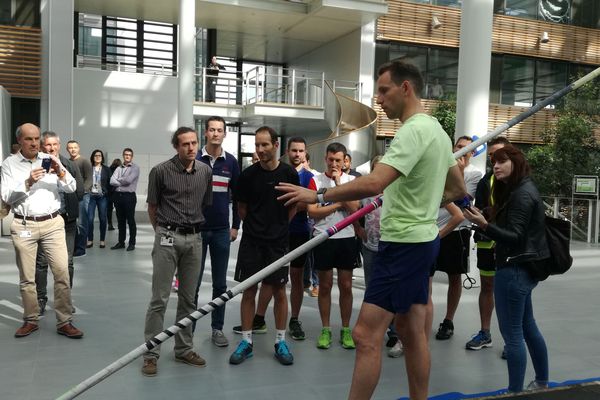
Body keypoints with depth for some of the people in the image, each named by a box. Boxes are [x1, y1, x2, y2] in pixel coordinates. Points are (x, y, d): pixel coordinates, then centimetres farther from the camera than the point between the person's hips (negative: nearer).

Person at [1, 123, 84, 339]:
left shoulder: (51, 161, 7)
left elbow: (71, 188, 2)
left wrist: (60, 173, -16)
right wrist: (28, 182, -17)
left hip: (52, 224, 1)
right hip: (23, 226, 0)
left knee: (62, 272, -4)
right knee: (26, 277, 8)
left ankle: (64, 322, 3)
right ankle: (31, 320, 22)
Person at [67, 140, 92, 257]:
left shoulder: (84, 161, 0)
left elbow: (89, 179, -6)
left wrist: (81, 191, -16)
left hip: (82, 196, -5)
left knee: (81, 223, -4)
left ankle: (81, 249, 3)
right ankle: (72, 247, 16)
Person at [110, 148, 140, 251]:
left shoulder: (135, 168, -1)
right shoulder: (118, 168, 14)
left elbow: (128, 180, -14)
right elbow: (112, 181, 1)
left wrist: (118, 180, 1)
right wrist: (123, 182, -10)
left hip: (129, 196, -5)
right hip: (118, 195, 5)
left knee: (131, 220, 0)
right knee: (120, 220, 11)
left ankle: (132, 243, 6)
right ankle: (121, 242, 18)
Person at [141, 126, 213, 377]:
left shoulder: (205, 171, 4)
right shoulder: (160, 171, -6)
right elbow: (152, 207, 4)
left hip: (194, 238, 4)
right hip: (168, 237, -4)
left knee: (188, 298, 11)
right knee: (159, 298, -2)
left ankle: (184, 349, 23)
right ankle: (151, 353, 8)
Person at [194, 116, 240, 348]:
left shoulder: (231, 162, 4)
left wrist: (235, 226, 6)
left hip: (222, 230, 2)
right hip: (196, 228, -2)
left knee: (220, 283, 8)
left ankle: (217, 328, 19)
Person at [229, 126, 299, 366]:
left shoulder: (289, 173, -4)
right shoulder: (248, 175, -4)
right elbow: (241, 207, 9)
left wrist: (278, 226, 7)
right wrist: (255, 227, 9)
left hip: (278, 241, 0)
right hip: (251, 241, 0)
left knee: (279, 291, 7)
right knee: (248, 291, 5)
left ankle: (280, 341, 19)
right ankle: (246, 341, 17)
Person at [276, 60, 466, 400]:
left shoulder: (413, 131, -18)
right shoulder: (437, 130, 14)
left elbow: (373, 183, -30)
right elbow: (459, 190, 23)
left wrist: (318, 196, -23)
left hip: (404, 243, -10)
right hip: (423, 238, 11)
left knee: (367, 336, -8)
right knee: (412, 332, 17)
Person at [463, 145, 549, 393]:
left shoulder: (522, 195, -16)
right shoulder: (518, 190, 14)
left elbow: (515, 237, -22)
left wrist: (483, 225, -33)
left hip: (514, 270, -11)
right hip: (521, 269, 11)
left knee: (512, 332, -6)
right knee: (527, 327, 20)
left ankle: (515, 390, 1)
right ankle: (542, 383, 34)